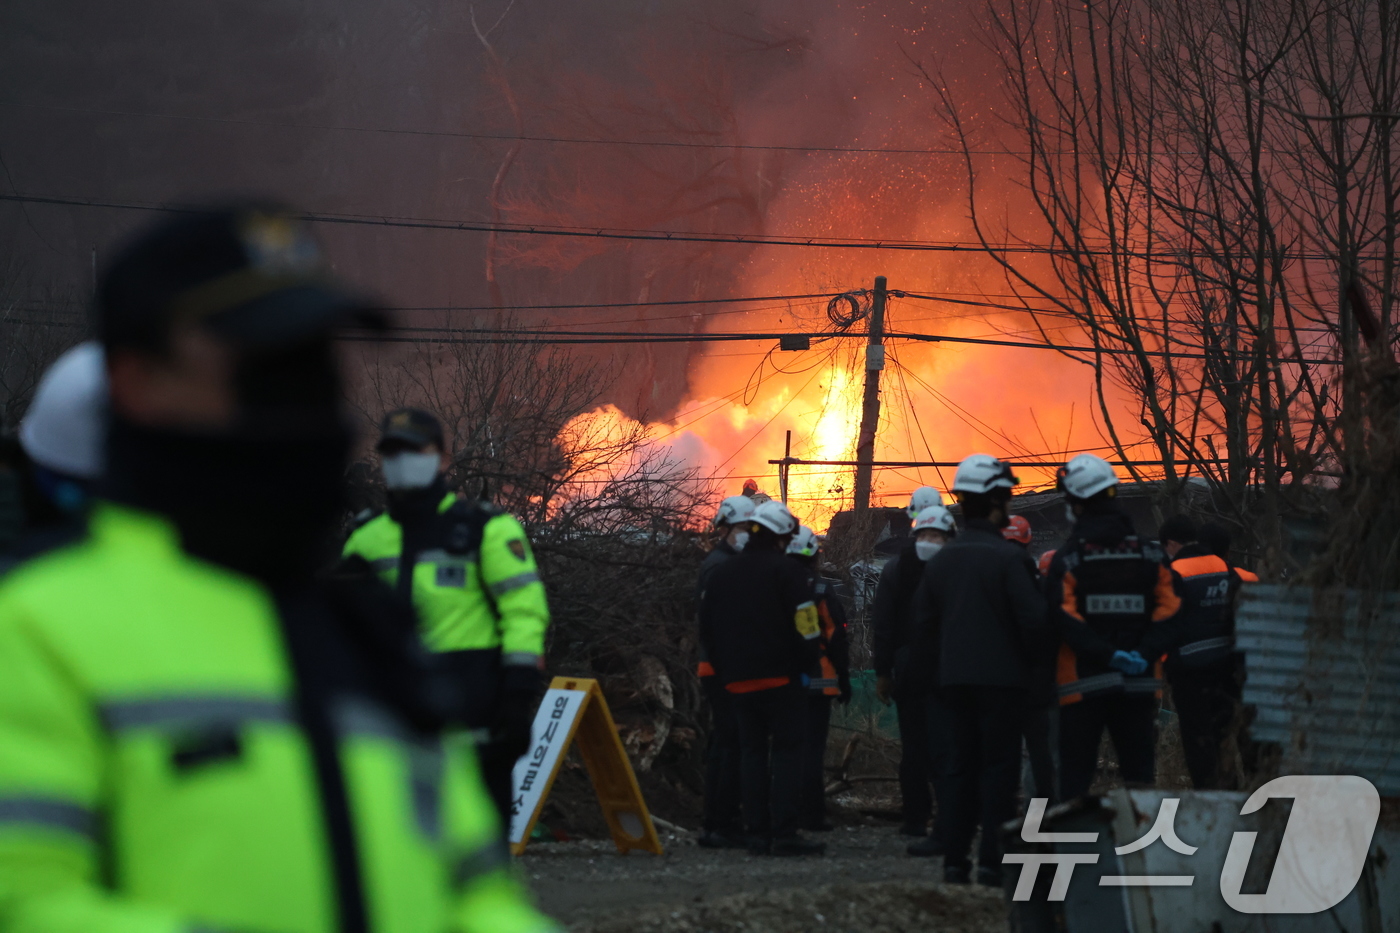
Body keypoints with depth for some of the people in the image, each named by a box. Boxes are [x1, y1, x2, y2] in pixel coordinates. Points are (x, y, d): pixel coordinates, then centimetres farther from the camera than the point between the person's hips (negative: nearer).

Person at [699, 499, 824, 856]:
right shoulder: (786, 572, -8)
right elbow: (804, 626, -11)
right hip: (780, 678, -6)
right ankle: (784, 833, -13)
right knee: (787, 750, -4)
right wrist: (805, 666, 2)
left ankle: (757, 832, 6)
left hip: (738, 680, 6)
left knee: (752, 751, 10)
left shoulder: (721, 574, 13)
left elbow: (707, 630, 17)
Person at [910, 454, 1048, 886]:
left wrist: (936, 679, 16)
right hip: (1001, 679, -5)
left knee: (962, 767, 11)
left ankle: (955, 860, 7)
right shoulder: (1009, 558, -12)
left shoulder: (940, 561, 8)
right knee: (1000, 767, -2)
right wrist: (1031, 658, 5)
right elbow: (1033, 620, -14)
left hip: (954, 679, 5)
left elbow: (923, 624, 11)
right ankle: (992, 861, -7)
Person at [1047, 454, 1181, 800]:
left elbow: (1064, 618, -14)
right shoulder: (1149, 554, 5)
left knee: (1076, 773, 1)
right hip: (1139, 684, 3)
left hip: (1083, 682, -3)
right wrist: (1146, 653, -10)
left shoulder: (1067, 558, -5)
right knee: (1138, 772, 8)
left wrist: (1107, 655, -14)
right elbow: (1168, 609, -2)